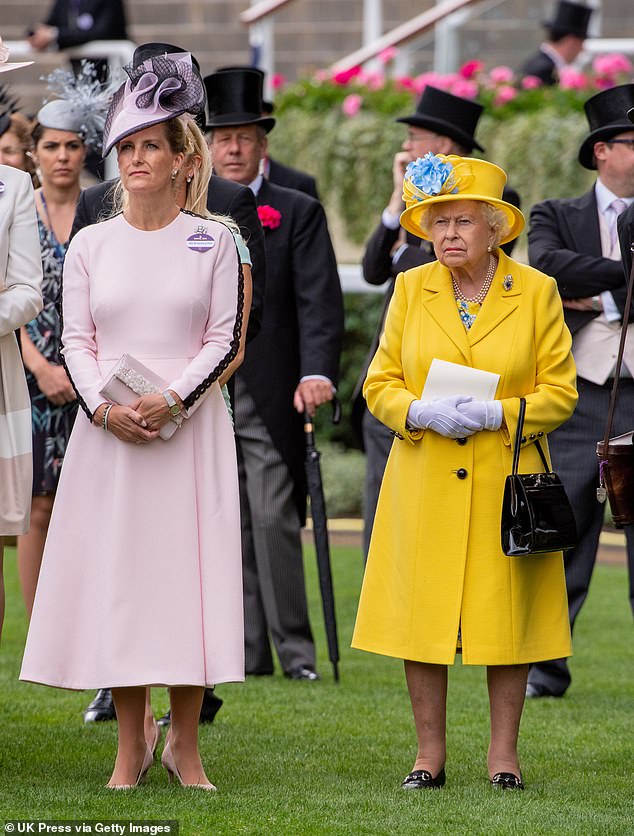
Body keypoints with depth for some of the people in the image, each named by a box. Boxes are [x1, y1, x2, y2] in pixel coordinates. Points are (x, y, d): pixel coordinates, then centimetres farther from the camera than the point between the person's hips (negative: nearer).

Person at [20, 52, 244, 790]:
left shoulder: (212, 241, 4)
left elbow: (225, 338, -1)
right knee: (115, 573, 0)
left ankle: (184, 743, 5)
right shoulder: (90, 244, 8)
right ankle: (131, 745, 7)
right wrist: (104, 407, -12)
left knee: (186, 571, -3)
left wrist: (170, 399, -15)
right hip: (109, 431, 2)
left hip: (188, 428, -1)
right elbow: (76, 340, 5)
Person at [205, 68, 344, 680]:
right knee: (229, 530, 5)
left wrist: (316, 372, -22)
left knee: (274, 521, -9)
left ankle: (295, 651, -4)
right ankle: (248, 653, 9)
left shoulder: (298, 214, 2)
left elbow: (319, 302, -7)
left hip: (270, 399, -4)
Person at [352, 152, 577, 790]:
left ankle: (504, 750, 9)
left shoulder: (536, 291, 2)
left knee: (507, 612, 1)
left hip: (506, 481, -1)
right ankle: (430, 751, 8)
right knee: (422, 612, 0)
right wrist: (421, 413, -13)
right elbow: (380, 385, 8)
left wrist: (495, 414, -15)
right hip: (424, 483, 1)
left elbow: (559, 392, 1)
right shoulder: (411, 289, 7)